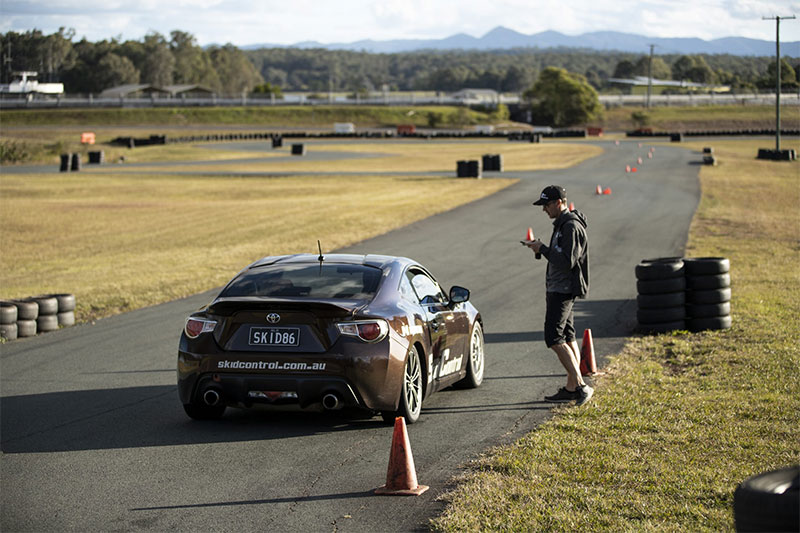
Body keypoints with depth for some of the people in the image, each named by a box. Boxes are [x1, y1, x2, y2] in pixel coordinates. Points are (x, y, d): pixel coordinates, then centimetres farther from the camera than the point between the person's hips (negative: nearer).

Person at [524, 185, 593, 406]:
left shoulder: (571, 227, -18)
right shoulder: (562, 224, 16)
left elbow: (566, 262, -24)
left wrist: (543, 249, -16)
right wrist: (541, 248, 9)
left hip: (563, 290, -11)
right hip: (558, 288, 11)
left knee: (554, 338, -14)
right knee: (567, 338, 10)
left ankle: (580, 385, -15)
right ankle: (571, 388, 12)